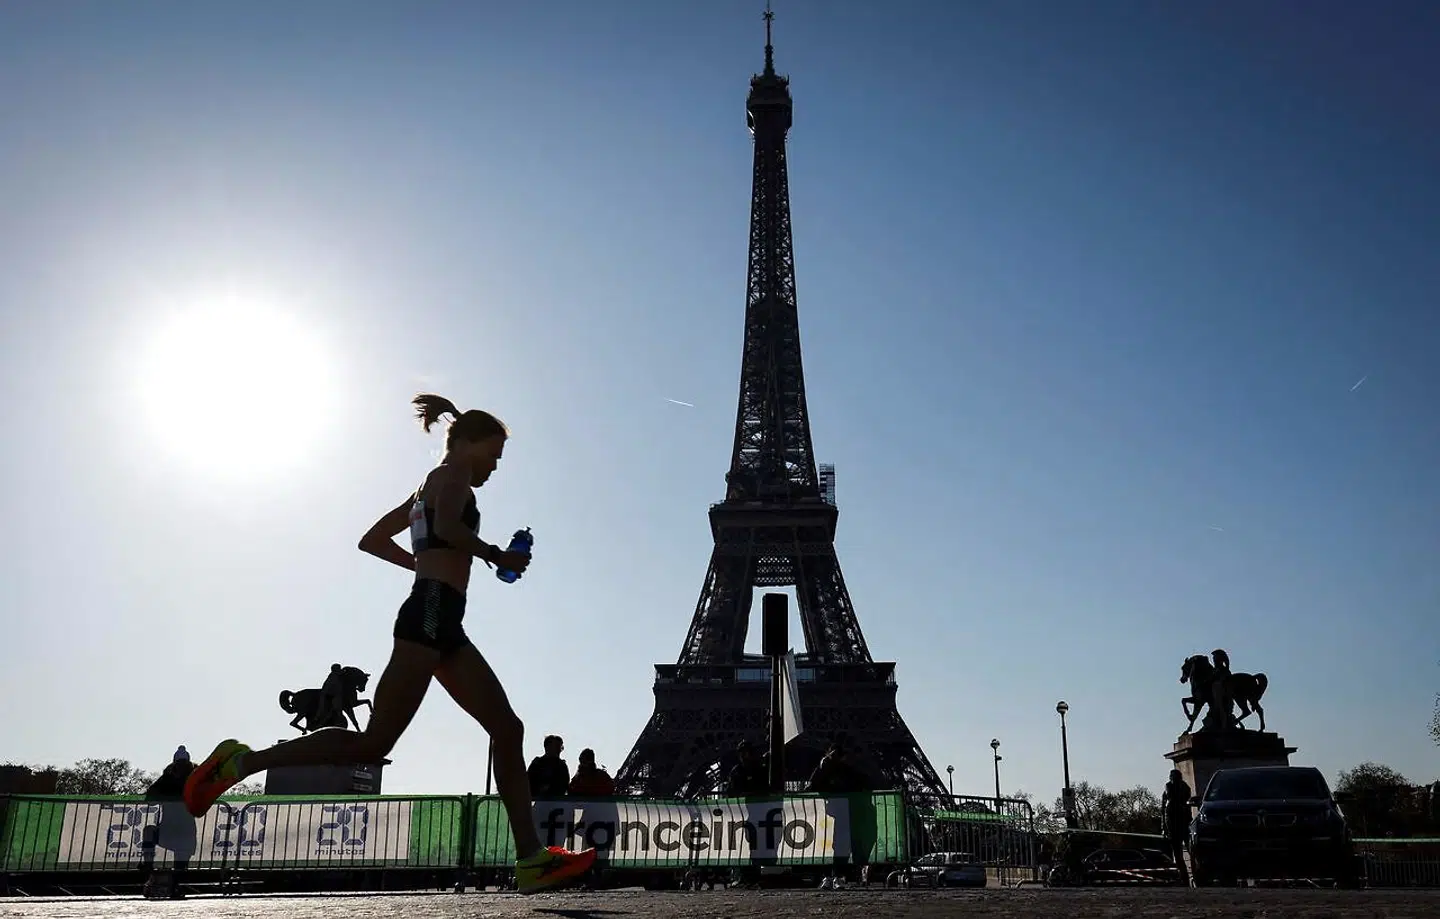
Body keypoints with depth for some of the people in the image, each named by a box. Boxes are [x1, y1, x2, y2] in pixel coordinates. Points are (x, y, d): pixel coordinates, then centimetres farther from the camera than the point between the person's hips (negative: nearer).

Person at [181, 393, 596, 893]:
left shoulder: (428, 487, 27)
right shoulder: (452, 474, 2)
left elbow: (371, 540, 30)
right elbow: (447, 526, -21)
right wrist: (496, 555, -10)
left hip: (442, 625, 10)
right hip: (432, 614, -10)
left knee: (508, 730, 2)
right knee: (373, 744, -13)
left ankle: (532, 859, -2)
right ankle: (242, 760, -4)